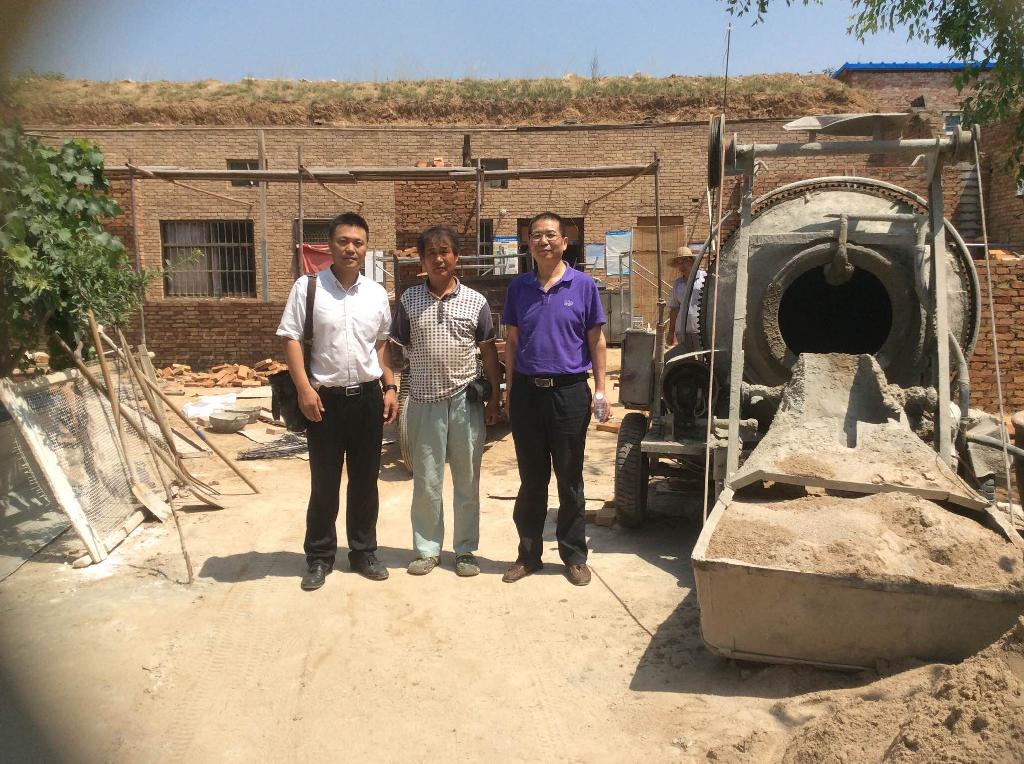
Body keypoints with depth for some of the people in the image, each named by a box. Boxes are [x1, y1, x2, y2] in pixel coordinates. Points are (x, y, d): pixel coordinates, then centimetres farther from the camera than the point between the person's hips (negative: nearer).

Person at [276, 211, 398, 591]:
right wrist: (304, 388, -16)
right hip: (325, 398, -3)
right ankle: (319, 556, 22)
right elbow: (290, 339, -7)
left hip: (368, 396, 3)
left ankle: (364, 551, 26)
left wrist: (390, 388, 7)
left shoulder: (377, 293, 5)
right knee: (324, 483, 6)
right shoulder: (307, 287, -6)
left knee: (365, 480, 12)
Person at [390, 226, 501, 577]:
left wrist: (495, 397, 3)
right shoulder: (408, 300, 2)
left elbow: (489, 351, 6)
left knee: (467, 480, 9)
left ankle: (465, 550, 23)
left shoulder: (476, 301, 1)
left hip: (466, 400, 0)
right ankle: (427, 549, 23)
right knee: (426, 482, 8)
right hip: (424, 402, 0)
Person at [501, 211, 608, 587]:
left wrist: (600, 389, -4)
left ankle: (574, 556, 22)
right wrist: (510, 389, 7)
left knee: (569, 479, 9)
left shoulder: (583, 285, 0)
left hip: (569, 392, -2)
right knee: (531, 480, 12)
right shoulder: (518, 287, 7)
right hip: (527, 392, 2)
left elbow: (596, 341, 2)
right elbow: (512, 341, 11)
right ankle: (528, 554, 25)